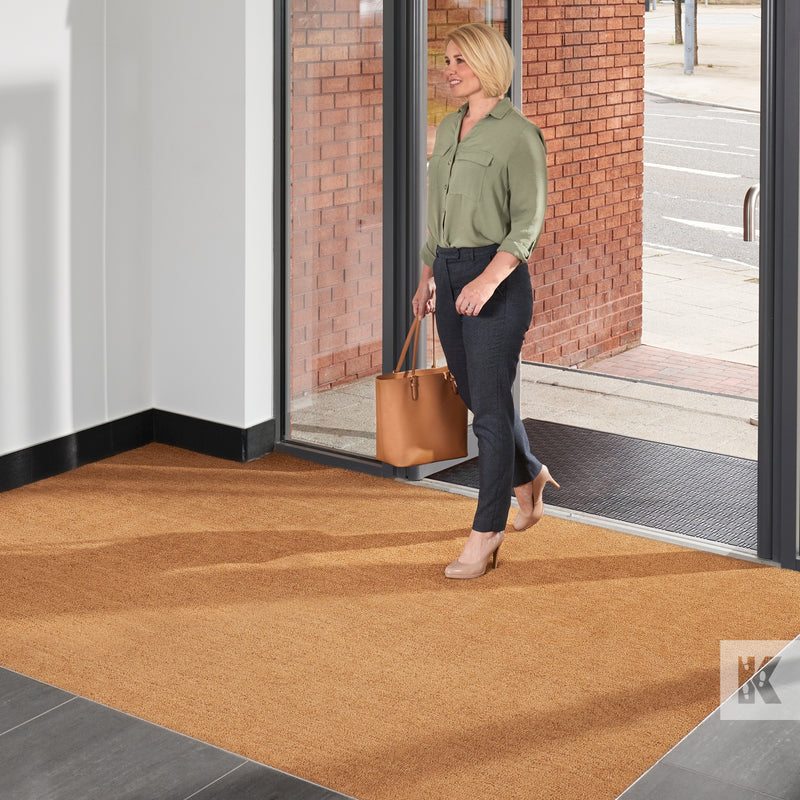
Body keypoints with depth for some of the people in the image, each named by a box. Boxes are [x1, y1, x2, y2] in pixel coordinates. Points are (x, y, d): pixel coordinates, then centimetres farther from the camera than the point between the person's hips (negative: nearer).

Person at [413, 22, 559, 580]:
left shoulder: (519, 134, -10)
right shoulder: (450, 128, 13)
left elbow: (528, 224, -15)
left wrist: (488, 279, -25)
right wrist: (428, 276, 22)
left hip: (498, 278, -8)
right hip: (450, 275, 8)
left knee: (491, 405, -4)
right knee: (476, 395, 17)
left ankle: (486, 535, 2)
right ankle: (529, 477, 41)